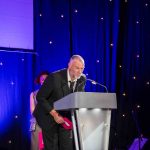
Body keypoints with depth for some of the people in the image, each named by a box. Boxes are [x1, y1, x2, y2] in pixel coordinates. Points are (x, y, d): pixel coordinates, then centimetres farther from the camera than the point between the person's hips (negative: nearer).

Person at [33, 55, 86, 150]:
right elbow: (40, 97, -16)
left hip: (66, 117, 4)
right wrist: (54, 114, -22)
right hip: (49, 117, -4)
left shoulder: (82, 79, -6)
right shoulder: (54, 77, -23)